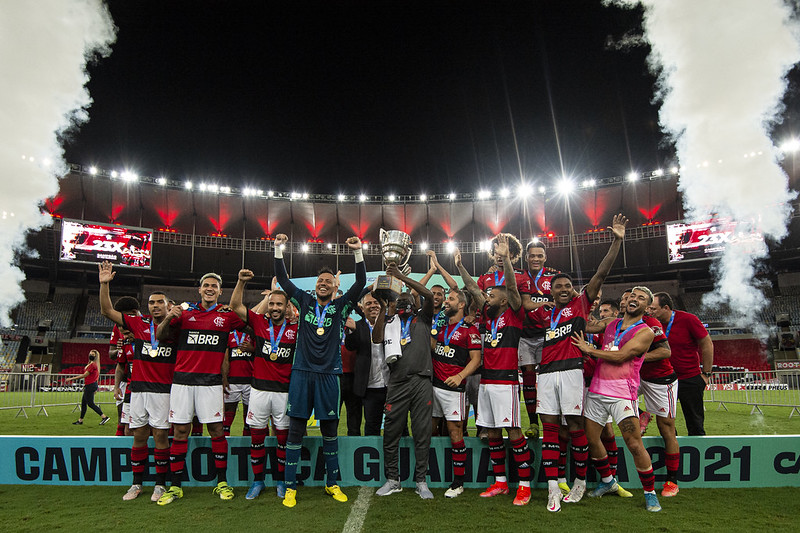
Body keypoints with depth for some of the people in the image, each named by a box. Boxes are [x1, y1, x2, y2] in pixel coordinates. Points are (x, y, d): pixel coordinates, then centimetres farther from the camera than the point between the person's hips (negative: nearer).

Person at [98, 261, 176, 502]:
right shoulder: (138, 323, 7)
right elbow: (107, 311, 7)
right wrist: (105, 284, -4)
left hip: (163, 389, -2)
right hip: (138, 387, 3)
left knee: (160, 435, 0)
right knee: (139, 435, 9)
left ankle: (160, 484, 12)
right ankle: (137, 483, 22)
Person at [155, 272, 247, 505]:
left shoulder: (227, 316, 7)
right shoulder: (185, 311, 11)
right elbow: (160, 336, 13)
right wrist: (168, 317, -3)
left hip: (211, 381, -1)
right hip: (182, 379, 2)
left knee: (216, 429, 1)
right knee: (180, 431, 5)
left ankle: (222, 482, 13)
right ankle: (175, 486, 17)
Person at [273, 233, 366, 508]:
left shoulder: (341, 306, 5)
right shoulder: (305, 301, 9)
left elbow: (361, 282, -4)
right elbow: (283, 279, 8)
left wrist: (359, 252, -12)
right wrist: (278, 250, 2)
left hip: (329, 374, 0)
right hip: (302, 372, 1)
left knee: (330, 429, 8)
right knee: (295, 428, 3)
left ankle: (332, 483, 23)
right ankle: (290, 486, 14)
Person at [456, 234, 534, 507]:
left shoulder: (514, 315, -3)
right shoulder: (487, 315, 13)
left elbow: (511, 287, -16)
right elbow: (472, 288, 15)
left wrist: (505, 257, -25)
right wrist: (460, 266, 12)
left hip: (506, 380, -7)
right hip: (486, 380, 7)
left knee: (514, 433, -3)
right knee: (492, 433, 12)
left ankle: (525, 485, 9)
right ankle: (500, 482, 24)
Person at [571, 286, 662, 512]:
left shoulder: (645, 332, -3)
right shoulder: (611, 324, 16)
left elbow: (620, 356, -13)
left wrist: (588, 349, -6)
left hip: (622, 393, -6)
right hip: (597, 389, 6)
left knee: (634, 444, -8)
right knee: (590, 439, 11)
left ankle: (650, 493, 13)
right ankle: (607, 481, 33)